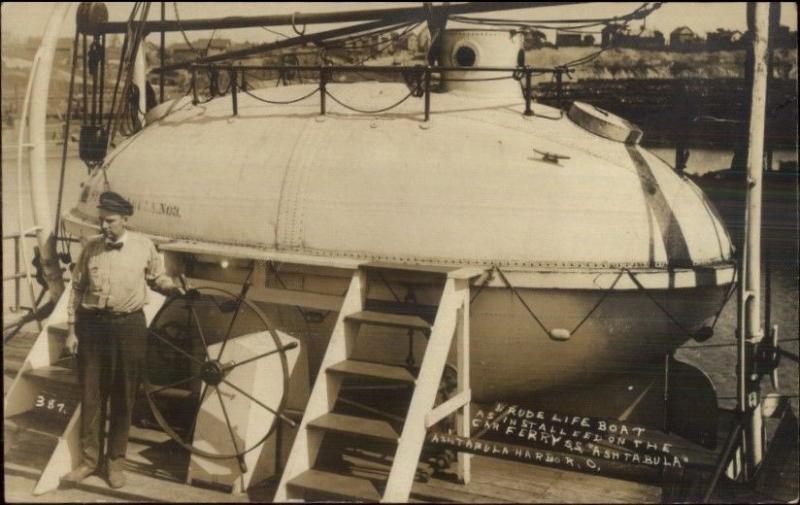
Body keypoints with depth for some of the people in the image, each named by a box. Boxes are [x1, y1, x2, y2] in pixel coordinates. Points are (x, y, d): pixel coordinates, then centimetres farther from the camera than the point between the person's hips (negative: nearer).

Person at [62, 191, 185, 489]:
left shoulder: (144, 246, -2)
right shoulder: (91, 248, 1)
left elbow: (158, 279, 8)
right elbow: (77, 289, 5)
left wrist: (178, 291, -12)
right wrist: (72, 329, 3)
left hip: (129, 326, -1)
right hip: (91, 324, 1)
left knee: (123, 397, 8)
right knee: (91, 395, 7)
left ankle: (115, 461, 21)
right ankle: (89, 459, 20)